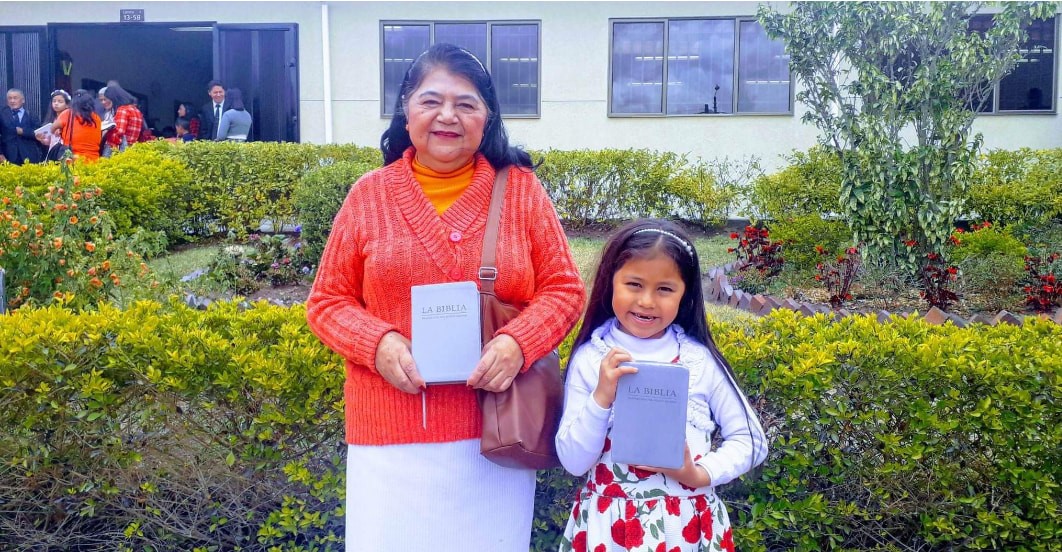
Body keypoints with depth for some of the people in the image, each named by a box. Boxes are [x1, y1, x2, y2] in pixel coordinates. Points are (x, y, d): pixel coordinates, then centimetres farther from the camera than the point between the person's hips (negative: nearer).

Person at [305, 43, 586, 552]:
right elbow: (327, 302, 6)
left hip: (496, 429, 0)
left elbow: (563, 290, 3)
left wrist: (518, 343, -16)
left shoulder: (521, 190, 1)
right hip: (391, 432, 0)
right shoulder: (369, 194, 2)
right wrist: (378, 344, -14)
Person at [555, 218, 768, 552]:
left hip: (689, 523, 1)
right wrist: (602, 397, -22)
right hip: (609, 524, 0)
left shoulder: (700, 358, -5)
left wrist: (702, 474, -14)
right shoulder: (590, 358, -7)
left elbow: (751, 440, 2)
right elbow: (573, 462, -9)